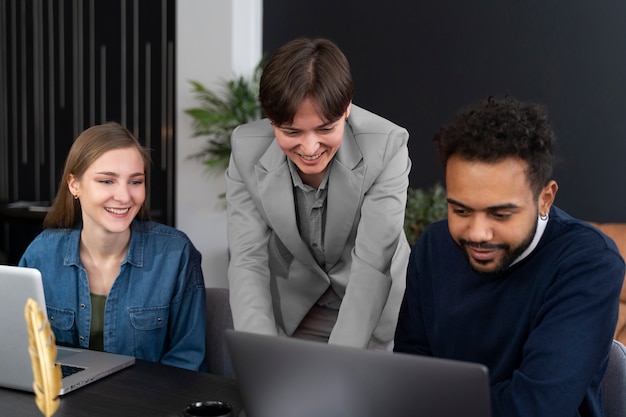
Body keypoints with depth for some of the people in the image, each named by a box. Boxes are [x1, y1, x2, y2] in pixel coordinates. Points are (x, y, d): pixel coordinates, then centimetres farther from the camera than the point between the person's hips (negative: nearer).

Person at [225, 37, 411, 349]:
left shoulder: (386, 147, -23)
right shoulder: (247, 151, -17)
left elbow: (373, 263, -27)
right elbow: (248, 261, -18)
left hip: (371, 313, 1)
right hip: (290, 311, 0)